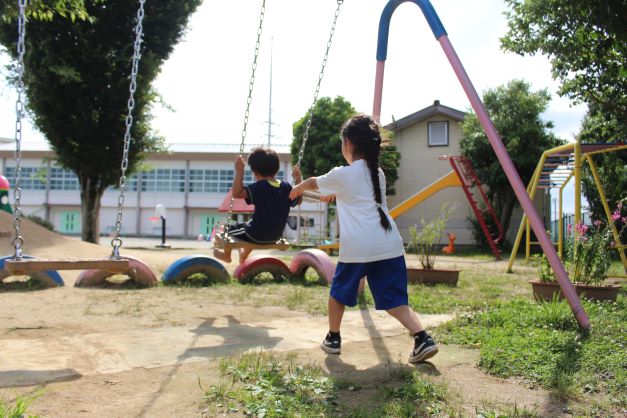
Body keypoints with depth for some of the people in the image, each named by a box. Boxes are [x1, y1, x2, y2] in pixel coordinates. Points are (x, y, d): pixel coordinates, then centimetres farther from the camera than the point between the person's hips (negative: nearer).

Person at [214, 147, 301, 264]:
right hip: (275, 237, 7)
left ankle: (226, 255, 43)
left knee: (228, 228, 20)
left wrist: (239, 171, -33)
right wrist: (298, 179, 12)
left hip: (257, 236, -7)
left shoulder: (258, 187, -26)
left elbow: (236, 193, -34)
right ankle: (244, 256, 58)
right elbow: (298, 200, 9)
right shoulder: (286, 187, -8)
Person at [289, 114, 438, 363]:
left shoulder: (342, 175, 3)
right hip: (390, 245, 4)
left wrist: (298, 188, 46)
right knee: (394, 300, 7)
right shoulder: (378, 173, 18)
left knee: (339, 292, 19)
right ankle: (423, 339, -9)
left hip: (357, 247, -4)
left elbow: (314, 183, 24)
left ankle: (333, 339, 31)